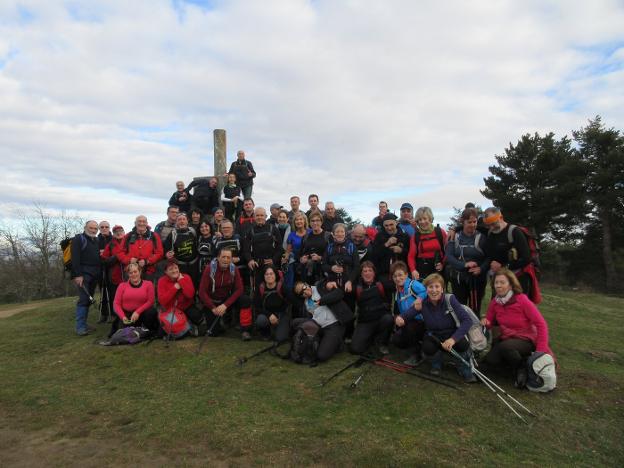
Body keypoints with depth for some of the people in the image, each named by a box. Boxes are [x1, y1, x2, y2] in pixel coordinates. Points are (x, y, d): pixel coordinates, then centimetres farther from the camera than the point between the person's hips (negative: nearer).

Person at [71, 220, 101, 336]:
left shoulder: (96, 241, 20)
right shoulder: (78, 239, -2)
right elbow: (75, 258, -12)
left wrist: (99, 273, 10)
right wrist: (77, 275, -19)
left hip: (95, 275, 7)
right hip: (83, 274, -7)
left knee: (89, 299, 8)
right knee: (83, 299, -10)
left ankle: (84, 324, 14)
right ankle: (80, 327, -8)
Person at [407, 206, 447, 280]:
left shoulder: (440, 232, 2)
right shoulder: (415, 236, 5)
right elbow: (411, 256, 1)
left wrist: (443, 264, -10)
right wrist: (413, 270, -15)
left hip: (438, 271, 0)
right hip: (421, 271, 1)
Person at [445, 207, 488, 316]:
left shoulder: (482, 237, 0)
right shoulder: (455, 237, 4)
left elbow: (489, 257, -2)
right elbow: (449, 257, -5)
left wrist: (481, 268, -21)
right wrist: (464, 265, -20)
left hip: (477, 279, -2)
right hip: (458, 278, 2)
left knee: (475, 309, 1)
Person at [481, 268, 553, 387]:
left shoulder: (522, 300, -20)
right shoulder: (495, 302, -5)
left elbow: (541, 324, -18)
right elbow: (489, 323, 7)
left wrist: (540, 351, -22)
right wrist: (485, 322, -19)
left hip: (526, 340, -5)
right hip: (506, 338, 5)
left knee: (505, 346, -36)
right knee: (490, 359, -19)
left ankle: (522, 367, -7)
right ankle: (518, 361, 6)